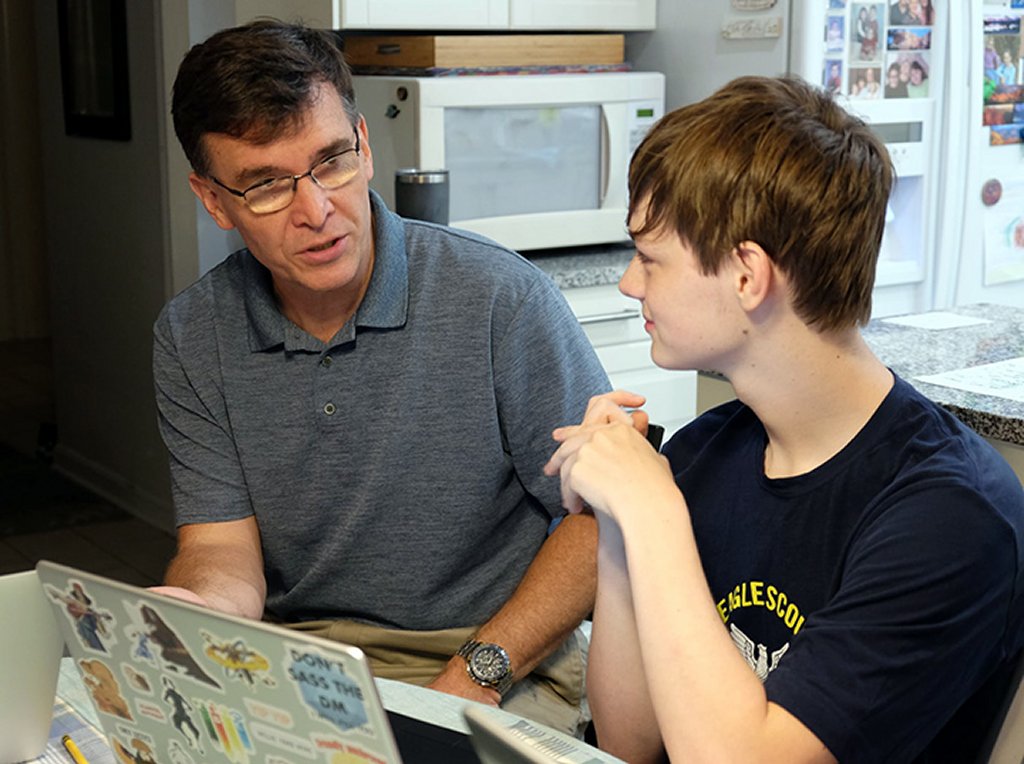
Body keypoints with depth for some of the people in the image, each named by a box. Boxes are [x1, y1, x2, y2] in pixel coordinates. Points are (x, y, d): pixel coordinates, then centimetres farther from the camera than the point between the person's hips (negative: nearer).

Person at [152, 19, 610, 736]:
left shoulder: (500, 298, -13)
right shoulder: (190, 340, 0)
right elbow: (222, 547, -2)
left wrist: (474, 676, -15)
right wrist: (194, 613, -26)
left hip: (502, 666, -2)